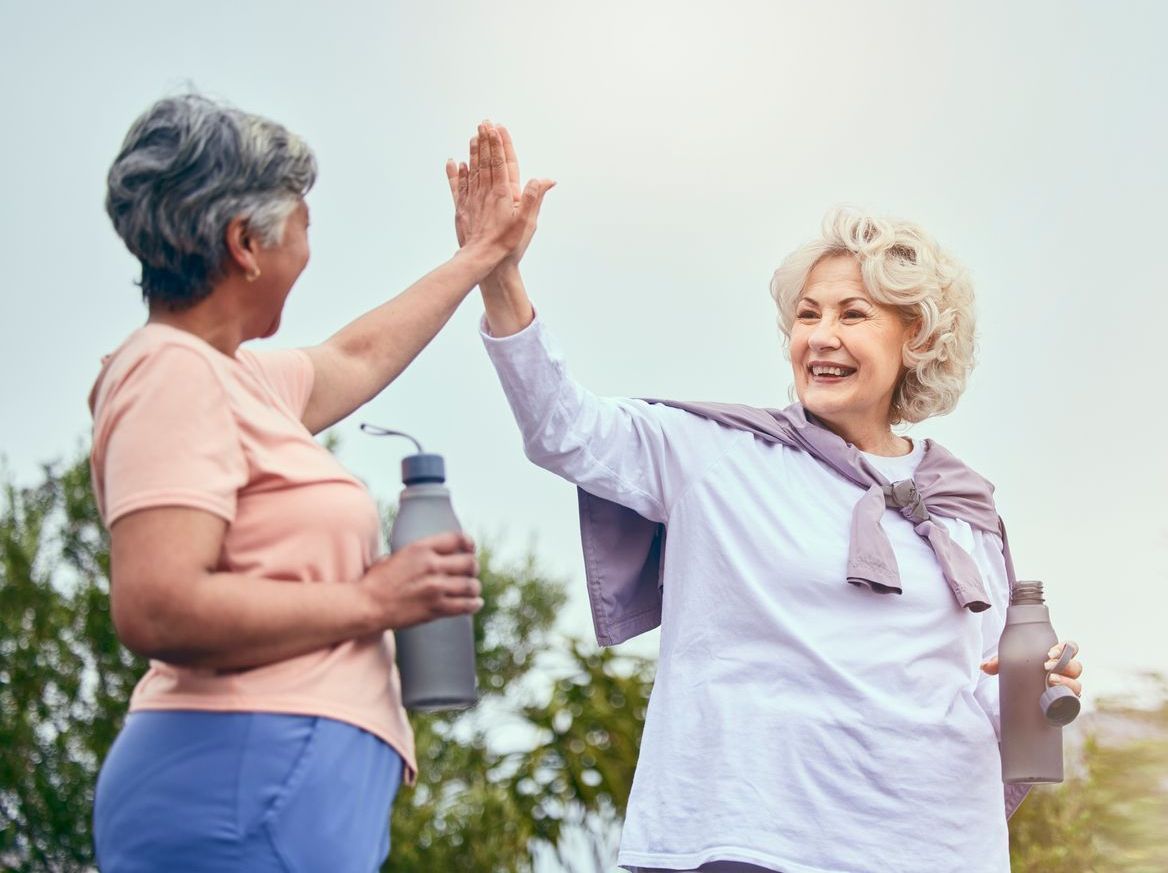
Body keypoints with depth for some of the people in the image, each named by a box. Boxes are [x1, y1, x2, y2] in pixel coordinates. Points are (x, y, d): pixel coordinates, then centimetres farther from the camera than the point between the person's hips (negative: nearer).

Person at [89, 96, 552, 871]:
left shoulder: (223, 375, 21)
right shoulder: (174, 372, -10)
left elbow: (357, 358, 42)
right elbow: (157, 610, -22)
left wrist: (479, 259, 52)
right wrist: (373, 600, -12)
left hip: (282, 786, 10)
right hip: (249, 780, -10)